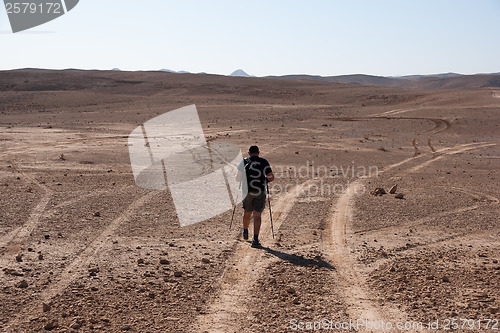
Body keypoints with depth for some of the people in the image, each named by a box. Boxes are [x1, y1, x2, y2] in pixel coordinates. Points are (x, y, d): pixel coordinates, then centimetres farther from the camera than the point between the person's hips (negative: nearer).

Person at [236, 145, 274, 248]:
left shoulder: (244, 162, 1)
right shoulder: (263, 162, -2)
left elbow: (238, 179, -1)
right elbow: (271, 177, -4)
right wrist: (265, 179, 17)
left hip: (247, 191, 2)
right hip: (260, 192, -2)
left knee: (247, 213, 21)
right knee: (257, 215, -3)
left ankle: (245, 232, 44)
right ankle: (255, 240, -13)